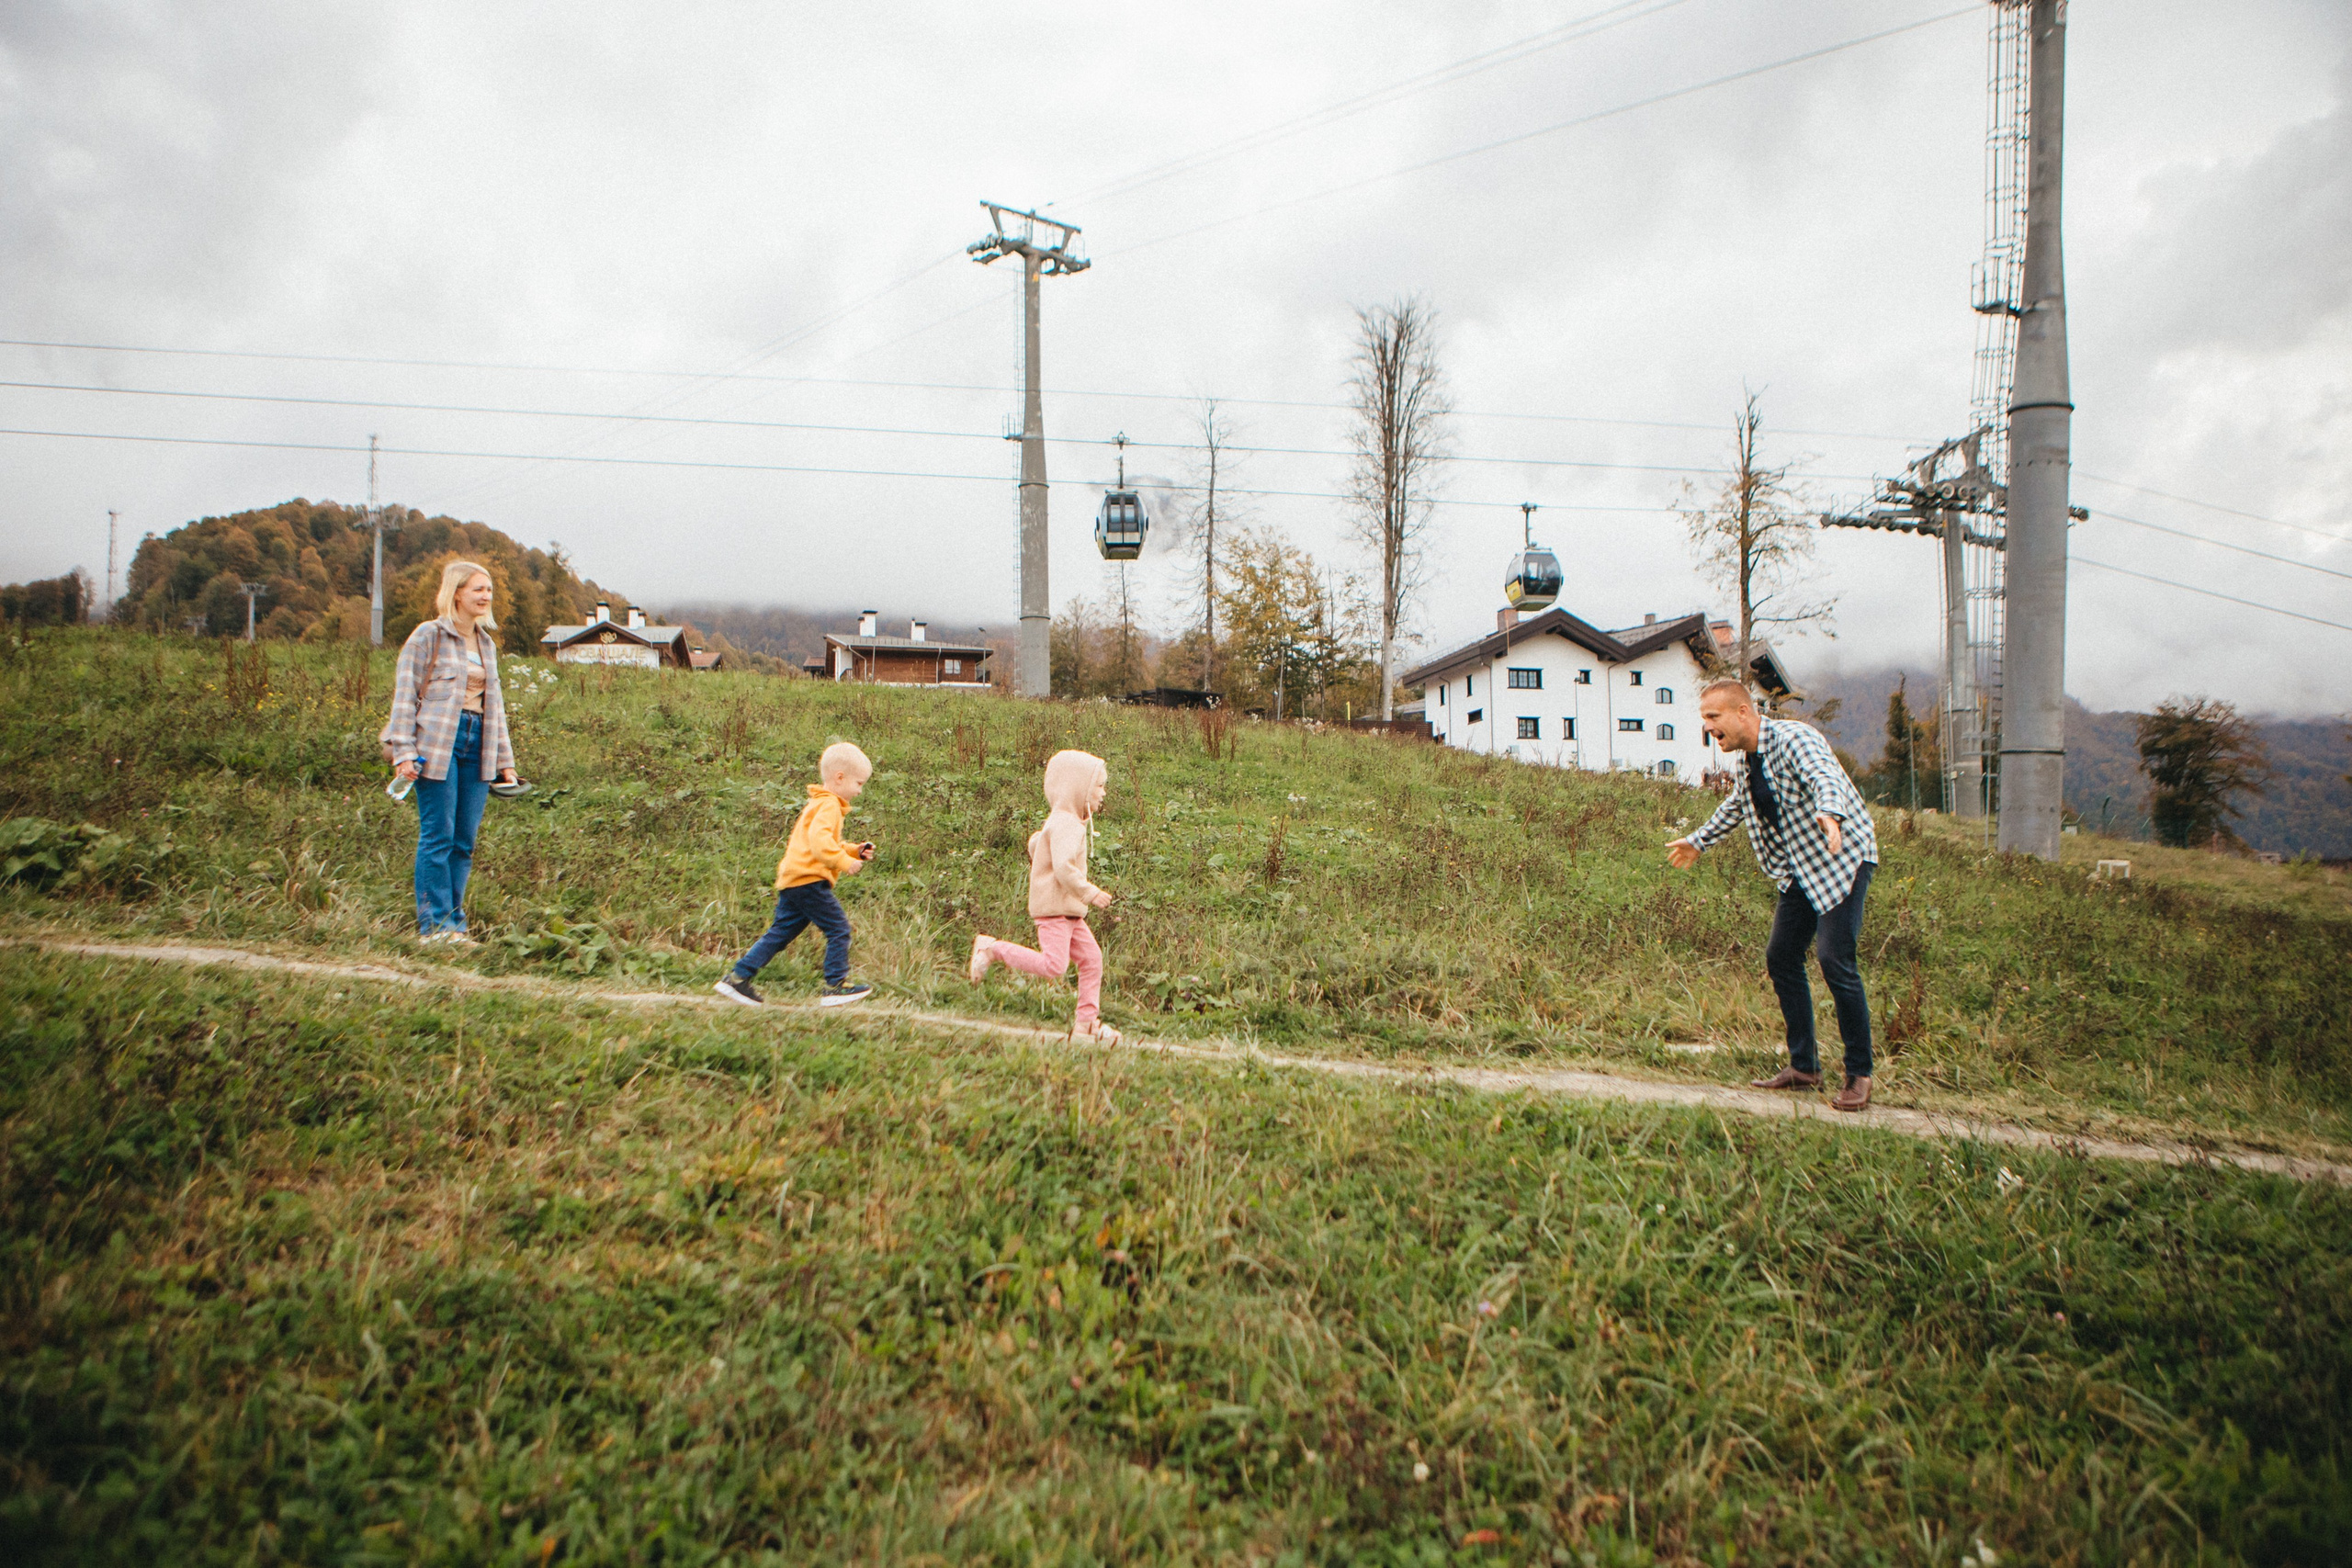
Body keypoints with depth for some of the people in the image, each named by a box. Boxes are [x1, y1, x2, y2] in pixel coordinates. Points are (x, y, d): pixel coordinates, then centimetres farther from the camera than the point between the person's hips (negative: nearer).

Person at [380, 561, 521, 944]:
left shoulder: (487, 644, 18)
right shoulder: (428, 636, -1)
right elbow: (405, 694, -3)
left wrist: (504, 761, 19)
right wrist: (403, 750, -11)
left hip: (478, 745, 6)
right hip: (438, 744, -6)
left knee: (465, 841, 5)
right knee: (437, 837, -4)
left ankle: (454, 922, 12)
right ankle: (435, 925, 2)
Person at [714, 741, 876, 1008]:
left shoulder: (817, 803, 26)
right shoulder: (829, 805, -10)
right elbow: (819, 840, -26)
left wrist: (854, 851, 24)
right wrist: (844, 861, -27)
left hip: (791, 881, 10)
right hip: (808, 879, -10)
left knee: (780, 933, 11)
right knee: (838, 929, -4)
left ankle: (737, 978, 12)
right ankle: (835, 987, -1)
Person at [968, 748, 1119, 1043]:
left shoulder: (1065, 821, 17)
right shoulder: (1065, 824, -17)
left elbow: (1035, 843, 32)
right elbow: (1063, 866, -30)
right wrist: (1089, 892, -26)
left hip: (1070, 911, 11)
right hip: (1053, 907, -11)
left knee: (1091, 958, 6)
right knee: (1053, 965, -17)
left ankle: (1087, 1021, 10)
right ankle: (992, 950, -3)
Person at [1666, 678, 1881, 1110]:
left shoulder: (1792, 739, -19)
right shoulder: (1749, 761, 9)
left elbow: (1826, 777, -39)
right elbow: (1734, 807, 29)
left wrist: (1829, 813, -61)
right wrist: (1698, 841, 42)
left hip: (1843, 859, -9)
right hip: (1801, 871, 9)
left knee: (1835, 958, -16)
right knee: (1780, 956, 5)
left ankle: (1859, 1074, -4)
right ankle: (1803, 1066, 15)